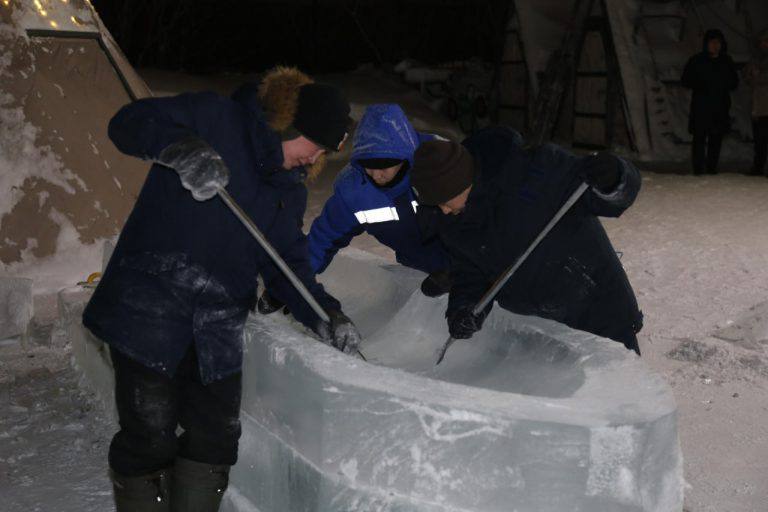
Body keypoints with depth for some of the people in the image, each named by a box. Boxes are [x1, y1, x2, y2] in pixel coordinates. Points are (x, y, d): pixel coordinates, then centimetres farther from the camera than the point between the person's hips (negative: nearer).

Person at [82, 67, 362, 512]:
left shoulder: (291, 188, 13)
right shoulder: (214, 119, -6)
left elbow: (288, 262, 11)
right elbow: (129, 123, -14)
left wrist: (324, 314, -5)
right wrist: (181, 147, -34)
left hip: (219, 326, 6)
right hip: (148, 306, -6)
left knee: (216, 435, 9)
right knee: (150, 434, -1)